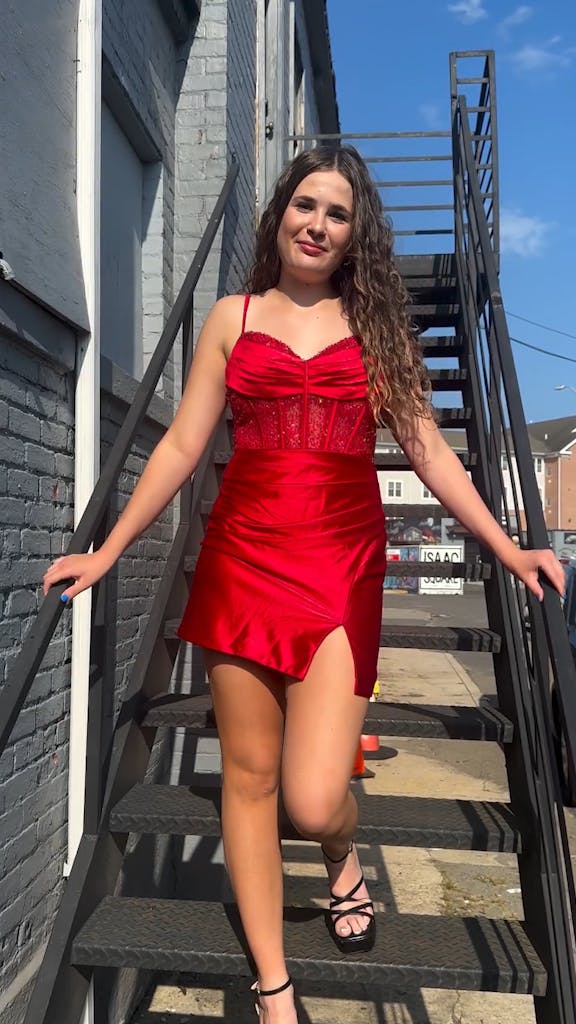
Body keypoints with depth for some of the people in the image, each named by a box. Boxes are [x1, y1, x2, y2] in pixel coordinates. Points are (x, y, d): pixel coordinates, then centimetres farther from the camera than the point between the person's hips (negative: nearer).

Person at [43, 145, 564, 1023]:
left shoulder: (375, 325, 11)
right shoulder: (233, 319, 10)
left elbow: (429, 452, 9)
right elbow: (182, 446, 8)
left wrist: (508, 548, 3)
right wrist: (107, 551, 5)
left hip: (342, 567, -1)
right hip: (242, 560, 1)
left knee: (315, 800, -10)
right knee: (248, 776, 7)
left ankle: (344, 860, 30)